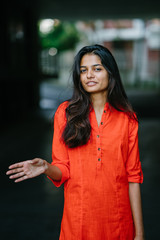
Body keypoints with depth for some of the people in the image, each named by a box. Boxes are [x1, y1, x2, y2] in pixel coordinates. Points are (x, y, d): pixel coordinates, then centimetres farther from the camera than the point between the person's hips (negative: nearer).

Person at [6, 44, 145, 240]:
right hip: (78, 218, 0)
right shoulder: (66, 112, -1)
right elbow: (63, 170, -1)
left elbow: (133, 176, -2)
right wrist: (47, 168, -25)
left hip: (118, 218, 0)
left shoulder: (127, 118, -1)